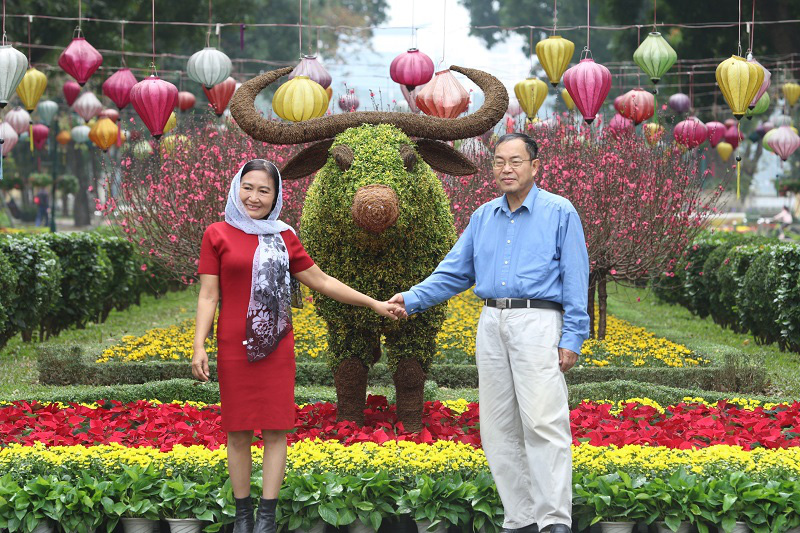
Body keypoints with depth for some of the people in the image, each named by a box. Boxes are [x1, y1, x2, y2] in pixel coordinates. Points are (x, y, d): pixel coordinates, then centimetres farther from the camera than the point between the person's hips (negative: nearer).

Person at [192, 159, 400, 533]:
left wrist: (373, 304, 10)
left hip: (276, 347, 2)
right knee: (238, 431, 3)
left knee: (275, 429, 1)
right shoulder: (217, 235, 2)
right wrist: (199, 347, -9)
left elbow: (321, 281, 13)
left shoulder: (283, 237, 8)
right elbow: (208, 295, 0)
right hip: (234, 347, -2)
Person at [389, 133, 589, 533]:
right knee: (499, 428, 4)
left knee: (543, 423, -14)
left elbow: (575, 279, -2)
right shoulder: (483, 217, 17)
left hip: (537, 322, -6)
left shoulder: (559, 213, 2)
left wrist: (573, 338, -9)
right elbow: (454, 272, 19)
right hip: (492, 324, 6)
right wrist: (412, 299, 4)